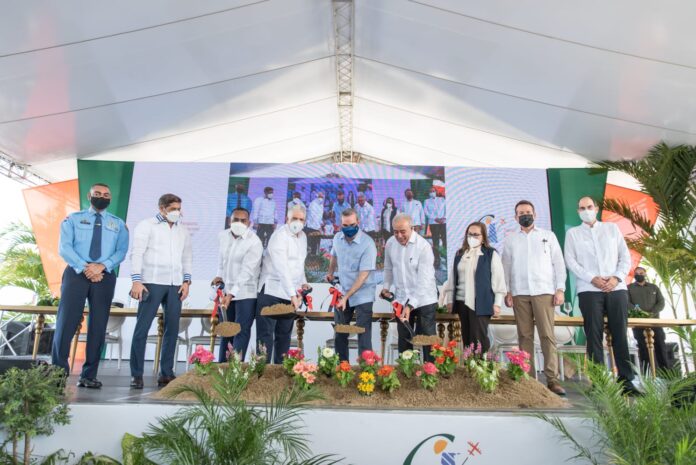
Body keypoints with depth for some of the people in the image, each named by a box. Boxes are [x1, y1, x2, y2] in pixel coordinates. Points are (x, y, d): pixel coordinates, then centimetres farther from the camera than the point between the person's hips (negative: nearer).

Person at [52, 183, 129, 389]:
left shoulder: (118, 224, 13)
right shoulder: (73, 219, 10)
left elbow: (121, 251, 2)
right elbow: (64, 247, -2)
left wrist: (102, 266, -17)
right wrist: (85, 268, -16)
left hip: (105, 277, 2)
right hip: (76, 274, -1)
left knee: (98, 326, 3)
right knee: (66, 322, -4)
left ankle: (89, 375, 11)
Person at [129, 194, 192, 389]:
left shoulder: (183, 230, 17)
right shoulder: (146, 225, 4)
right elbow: (136, 253, -3)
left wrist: (186, 281, 9)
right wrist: (136, 281, -12)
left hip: (175, 285, 5)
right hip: (152, 283, -4)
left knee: (172, 329, 4)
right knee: (142, 328, -5)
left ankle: (166, 373, 13)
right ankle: (137, 375, 4)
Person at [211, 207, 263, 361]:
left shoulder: (254, 242, -18)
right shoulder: (224, 235, 3)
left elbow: (247, 272, -24)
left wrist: (232, 294, -30)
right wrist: (220, 275, 6)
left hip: (246, 293, -6)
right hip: (227, 290, 6)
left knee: (242, 331, -6)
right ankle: (222, 365, 23)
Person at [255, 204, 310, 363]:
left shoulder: (303, 236, 11)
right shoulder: (279, 236, -15)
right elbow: (282, 268, -25)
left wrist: (303, 282, 11)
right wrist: (292, 294, -31)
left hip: (291, 292, 7)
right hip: (272, 290, -7)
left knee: (284, 334, 11)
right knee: (266, 333, -4)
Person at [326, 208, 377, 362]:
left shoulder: (367, 244, -21)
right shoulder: (337, 238, -3)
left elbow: (363, 275, -25)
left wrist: (346, 297, -28)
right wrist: (330, 273, 25)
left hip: (362, 296, -6)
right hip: (342, 293, 6)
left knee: (363, 335, -3)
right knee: (340, 334, 14)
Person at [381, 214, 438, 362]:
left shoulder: (423, 246, -20)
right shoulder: (390, 243, -4)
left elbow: (423, 280, -24)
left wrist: (411, 305, -30)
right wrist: (386, 287, 5)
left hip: (424, 300, -4)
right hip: (401, 300, 5)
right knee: (403, 340, 15)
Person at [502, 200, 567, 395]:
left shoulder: (548, 236, 12)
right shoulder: (510, 239, 13)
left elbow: (559, 263, 8)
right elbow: (506, 267, 11)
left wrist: (560, 289, -2)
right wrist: (507, 291, 2)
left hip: (544, 291, -1)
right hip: (519, 293, 1)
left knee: (547, 335, -7)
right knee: (525, 336, 2)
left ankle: (552, 379, -4)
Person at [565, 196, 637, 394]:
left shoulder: (612, 228, 17)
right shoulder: (572, 233, 12)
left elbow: (625, 256, 10)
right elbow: (570, 261, 2)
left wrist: (617, 277, -6)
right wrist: (592, 278, -11)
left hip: (617, 288, 2)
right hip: (589, 290, -1)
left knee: (620, 334, 0)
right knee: (594, 335, -3)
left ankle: (626, 381, 5)